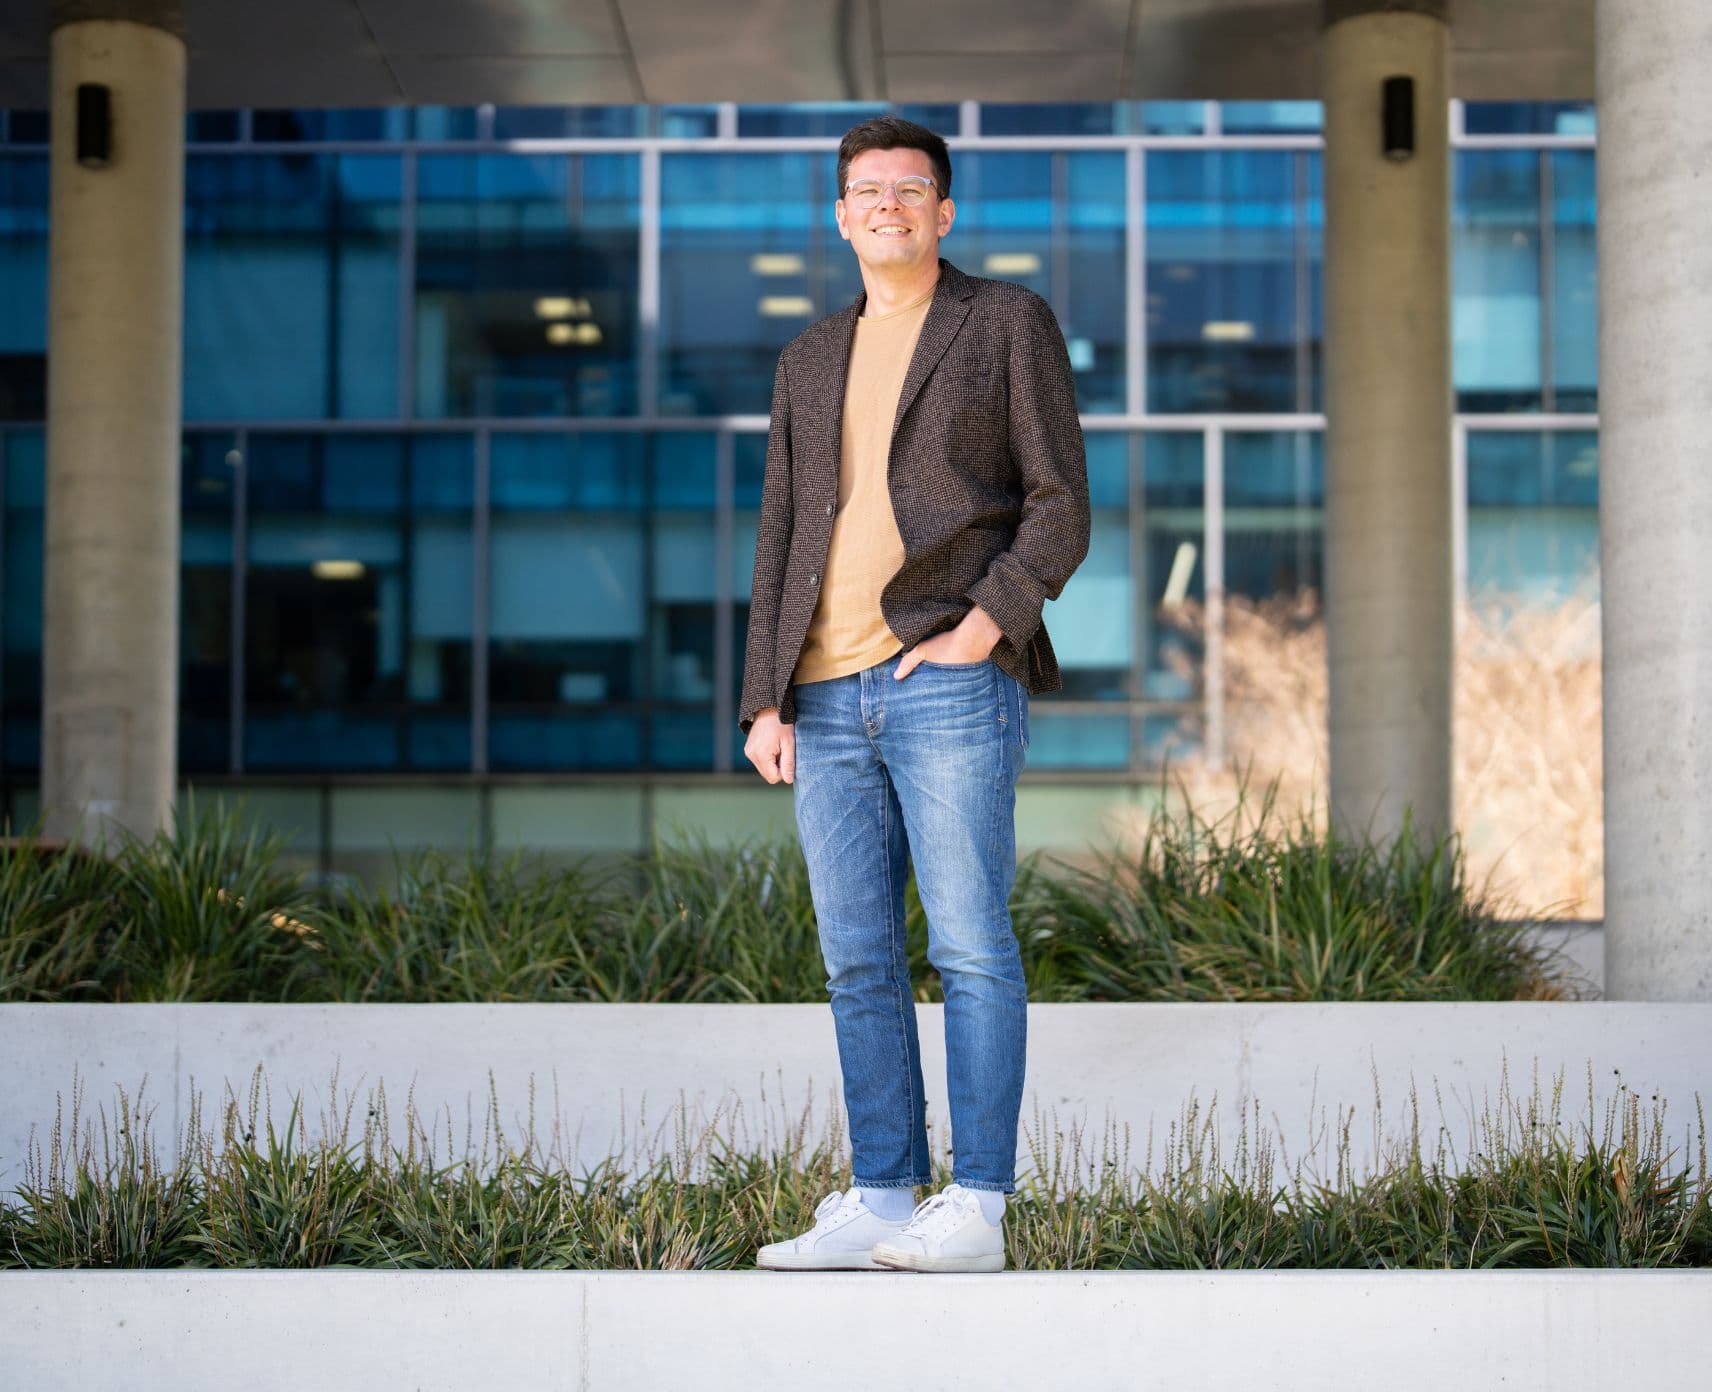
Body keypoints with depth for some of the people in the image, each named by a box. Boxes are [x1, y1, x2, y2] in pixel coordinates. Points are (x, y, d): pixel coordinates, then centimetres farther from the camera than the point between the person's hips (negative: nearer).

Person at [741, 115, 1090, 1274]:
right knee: (859, 961, 4)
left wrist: (983, 627, -14)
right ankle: (880, 1205, 9)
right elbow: (783, 536, 18)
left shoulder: (1008, 322, 6)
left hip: (950, 681, -5)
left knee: (970, 945, -8)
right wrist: (765, 700, 8)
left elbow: (1061, 507, 0)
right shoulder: (813, 359, 20)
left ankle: (976, 1211, -6)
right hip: (830, 698, 5)